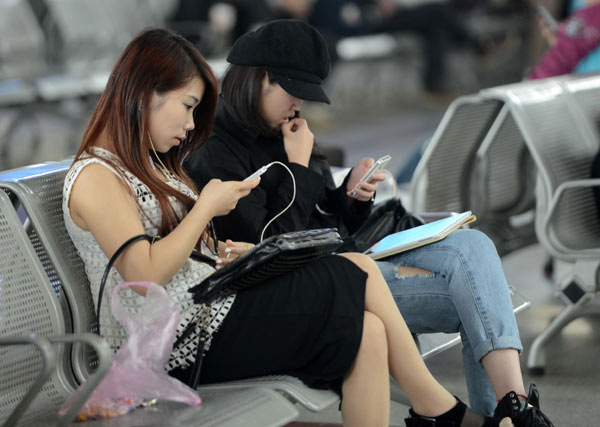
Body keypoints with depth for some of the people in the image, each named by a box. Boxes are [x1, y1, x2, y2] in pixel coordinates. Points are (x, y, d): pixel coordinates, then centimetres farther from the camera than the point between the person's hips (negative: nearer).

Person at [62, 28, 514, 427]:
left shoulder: (151, 166, 20)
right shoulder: (95, 177, -12)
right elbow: (145, 274, -22)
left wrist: (220, 256, 0)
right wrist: (207, 207, -14)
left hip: (210, 305, 10)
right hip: (182, 344, -10)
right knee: (358, 271, -7)